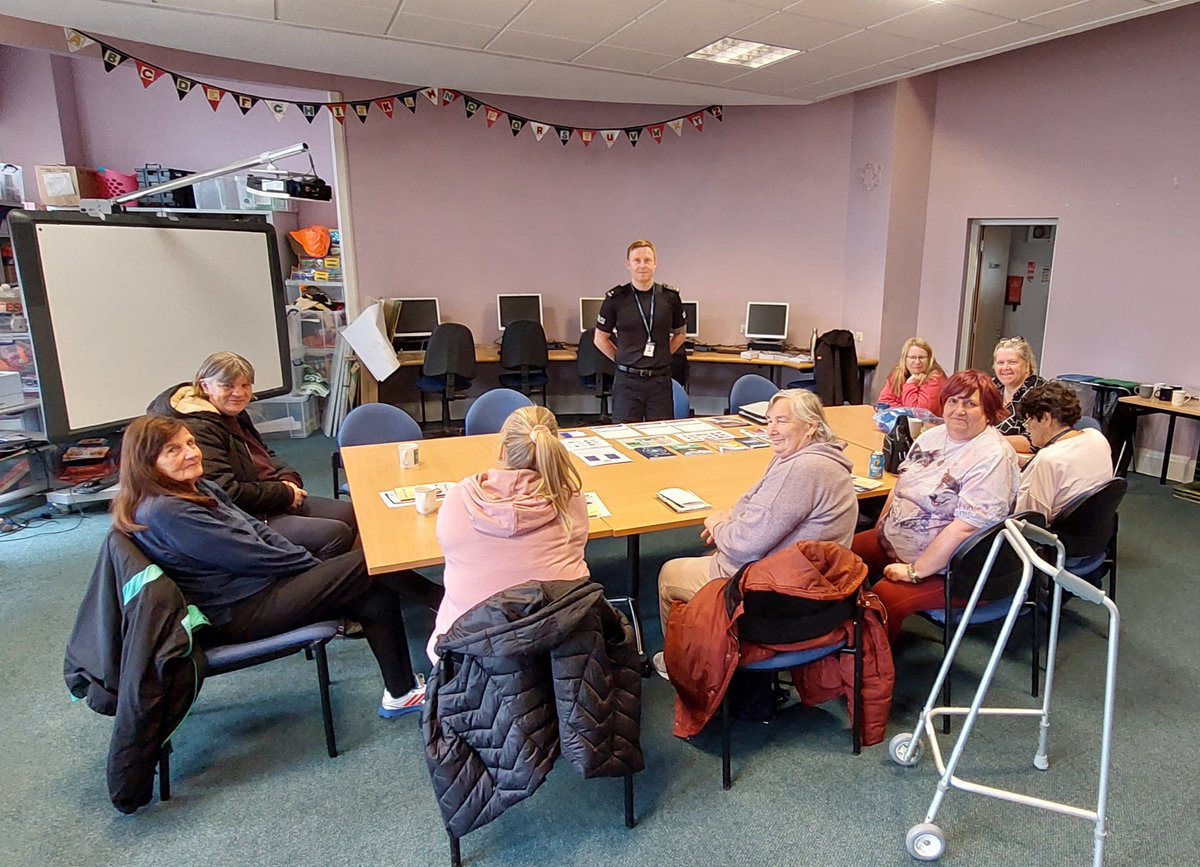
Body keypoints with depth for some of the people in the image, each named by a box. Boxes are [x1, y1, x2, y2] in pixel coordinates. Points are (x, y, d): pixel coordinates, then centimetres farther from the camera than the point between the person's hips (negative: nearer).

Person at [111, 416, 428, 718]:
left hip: (257, 581, 9)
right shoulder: (166, 513, -21)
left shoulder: (199, 488, 9)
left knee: (377, 597, -6)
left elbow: (257, 530, 12)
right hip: (236, 614, -9)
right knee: (372, 565, -12)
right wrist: (315, 565, -8)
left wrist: (311, 563, 0)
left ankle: (400, 694, 1)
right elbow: (251, 556, -19)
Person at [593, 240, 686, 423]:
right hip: (627, 381, -1)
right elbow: (601, 339, 8)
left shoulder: (670, 297, 3)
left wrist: (662, 356, 9)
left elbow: (679, 334, 18)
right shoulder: (616, 298, -2)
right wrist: (622, 359, 3)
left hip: (660, 379, 2)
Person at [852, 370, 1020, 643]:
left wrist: (915, 572, -23)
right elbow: (900, 487, 16)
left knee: (881, 600, -29)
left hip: (946, 567, -8)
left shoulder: (993, 458, -19)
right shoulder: (933, 436, 7)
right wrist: (880, 533, 8)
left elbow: (966, 528, -25)